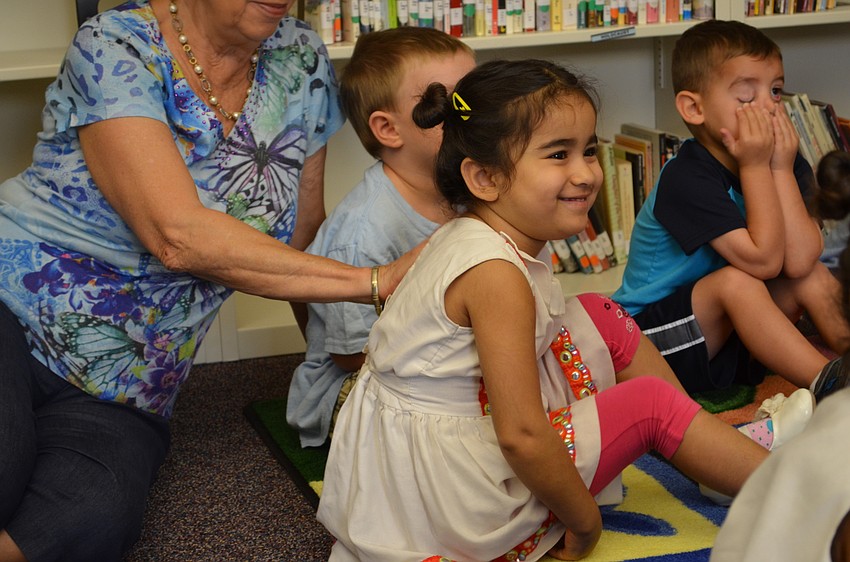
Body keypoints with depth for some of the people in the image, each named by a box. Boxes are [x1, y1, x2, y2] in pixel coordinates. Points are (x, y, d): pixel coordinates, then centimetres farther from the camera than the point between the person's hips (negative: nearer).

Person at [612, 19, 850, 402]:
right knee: (735, 280, -31)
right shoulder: (686, 179, -23)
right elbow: (762, 260, -30)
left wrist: (782, 168, -20)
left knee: (812, 275, -9)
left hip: (727, 332, 7)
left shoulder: (782, 159, -3)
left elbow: (799, 260, -18)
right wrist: (755, 166, -27)